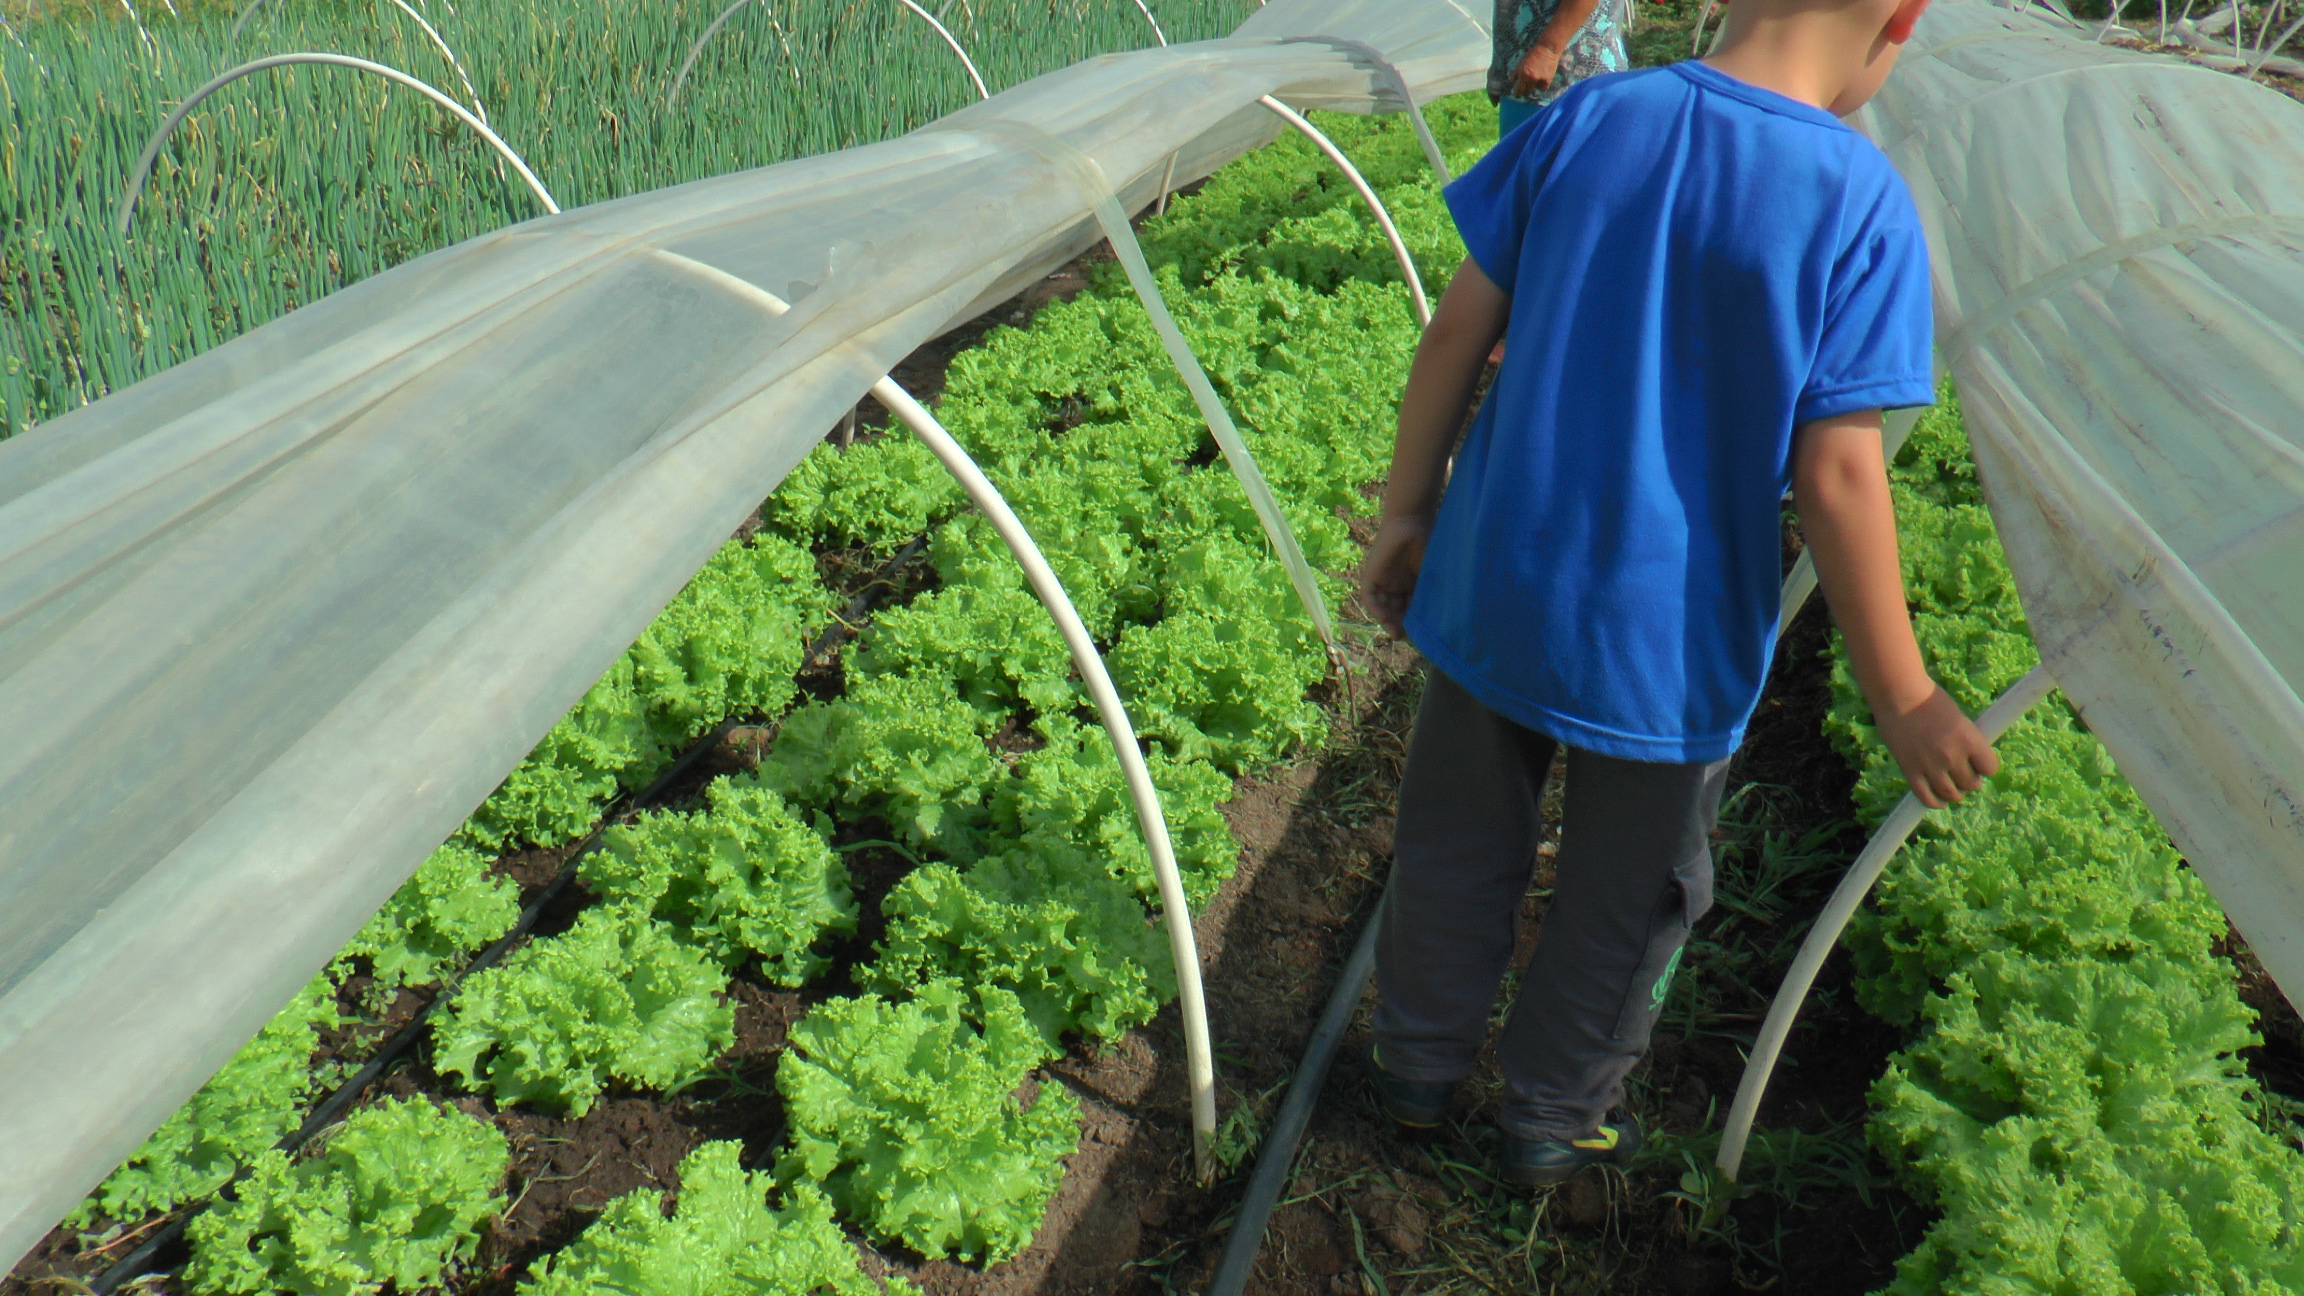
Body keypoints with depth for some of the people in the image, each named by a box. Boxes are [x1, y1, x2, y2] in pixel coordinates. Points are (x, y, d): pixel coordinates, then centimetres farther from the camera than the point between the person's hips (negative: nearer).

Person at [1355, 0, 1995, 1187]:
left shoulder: (1589, 118, -6)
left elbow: (1457, 335, -4)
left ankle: (1415, 1066, 43)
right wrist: (1902, 698, -7)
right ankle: (1551, 1122, 39)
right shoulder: (1860, 208, -16)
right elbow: (1836, 478, -18)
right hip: (1665, 643, -3)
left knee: (1454, 845, 22)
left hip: (1495, 589, 3)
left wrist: (1406, 513, 8)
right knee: (1627, 900, 20)